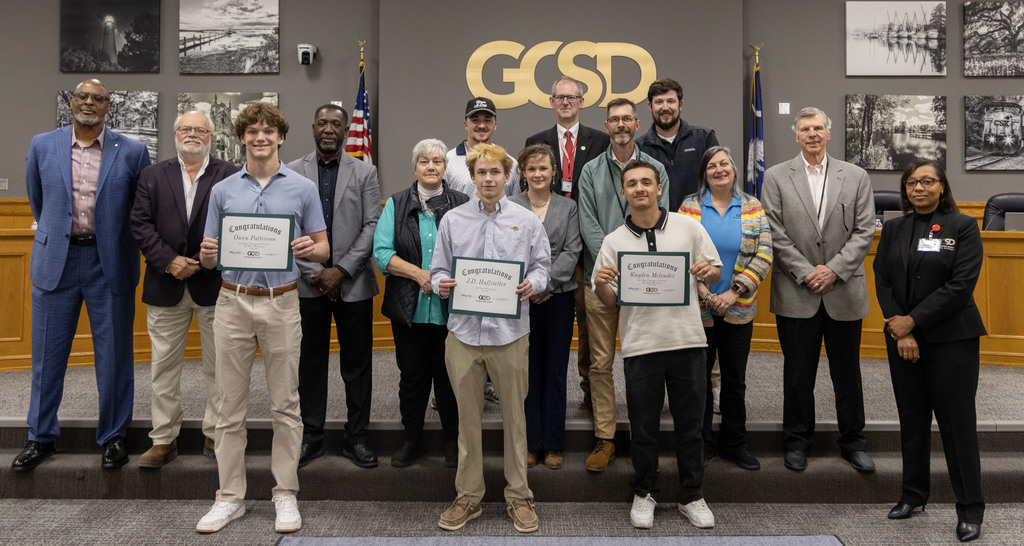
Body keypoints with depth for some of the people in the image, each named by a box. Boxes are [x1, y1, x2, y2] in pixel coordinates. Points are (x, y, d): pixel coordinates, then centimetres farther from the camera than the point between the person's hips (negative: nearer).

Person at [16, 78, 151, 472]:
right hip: (55, 261, 2)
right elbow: (37, 200, 17)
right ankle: (41, 437, 27)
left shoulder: (131, 152, -2)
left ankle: (113, 436, 21)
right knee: (47, 354, 10)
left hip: (110, 263, -1)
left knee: (114, 355, 6)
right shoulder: (42, 146, 4)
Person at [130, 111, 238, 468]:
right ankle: (164, 439, 20)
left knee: (219, 365, 6)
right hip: (166, 286, 2)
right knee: (165, 365, 8)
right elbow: (140, 224, 1)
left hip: (214, 283, -2)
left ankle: (216, 437, 19)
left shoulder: (230, 176, 3)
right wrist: (168, 261, -11)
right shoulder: (153, 176, 9)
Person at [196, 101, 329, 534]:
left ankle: (285, 494, 18)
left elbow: (323, 248, 5)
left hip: (281, 303, -2)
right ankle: (230, 496, 20)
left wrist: (308, 249, -18)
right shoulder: (223, 190, 8)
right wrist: (207, 253, -14)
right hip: (233, 302, 2)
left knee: (285, 405, 5)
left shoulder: (303, 188, 3)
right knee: (231, 406, 7)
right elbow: (208, 259, 10)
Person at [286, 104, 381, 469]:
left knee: (357, 363, 5)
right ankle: (311, 436, 22)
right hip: (307, 283, 1)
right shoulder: (292, 172, 6)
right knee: (310, 362, 8)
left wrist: (341, 270, -10)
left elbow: (372, 226, -2)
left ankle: (356, 438, 17)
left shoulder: (365, 172, 5)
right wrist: (314, 272, -8)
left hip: (353, 283, 0)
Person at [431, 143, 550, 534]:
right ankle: (468, 497, 24)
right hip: (464, 330, 1)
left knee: (514, 416, 7)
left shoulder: (527, 221, 6)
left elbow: (541, 266, 8)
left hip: (510, 330, -1)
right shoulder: (452, 220, 8)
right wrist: (442, 283, -12)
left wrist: (532, 284, -13)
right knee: (467, 417, 10)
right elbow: (438, 270, 10)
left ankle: (519, 496, 22)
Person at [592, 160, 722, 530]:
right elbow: (609, 300, 6)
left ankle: (692, 496, 26)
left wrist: (708, 271, -12)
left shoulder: (688, 227, 4)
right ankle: (644, 494, 27)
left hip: (687, 339, 0)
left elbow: (715, 272, 11)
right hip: (640, 344, 0)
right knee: (643, 426, 9)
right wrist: (601, 284, -16)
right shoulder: (614, 242, 4)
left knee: (690, 423, 10)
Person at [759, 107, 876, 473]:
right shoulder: (776, 178, 2)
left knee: (848, 372, 11)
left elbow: (864, 231, 1)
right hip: (796, 293, -1)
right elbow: (775, 233, -3)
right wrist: (805, 272, -10)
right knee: (798, 373, 8)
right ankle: (798, 441, 23)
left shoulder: (856, 177, 7)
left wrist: (834, 269, -10)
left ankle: (853, 442, 27)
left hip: (844, 292, 1)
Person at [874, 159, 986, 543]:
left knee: (957, 421, 0)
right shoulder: (893, 230, 8)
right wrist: (900, 331, -9)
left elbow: (961, 284, -12)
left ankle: (970, 508, 12)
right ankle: (914, 494, 25)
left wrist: (913, 321, -14)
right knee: (912, 418, 12)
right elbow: (882, 280, 2)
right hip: (902, 337, 4)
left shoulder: (963, 226, -3)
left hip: (951, 338, -4)